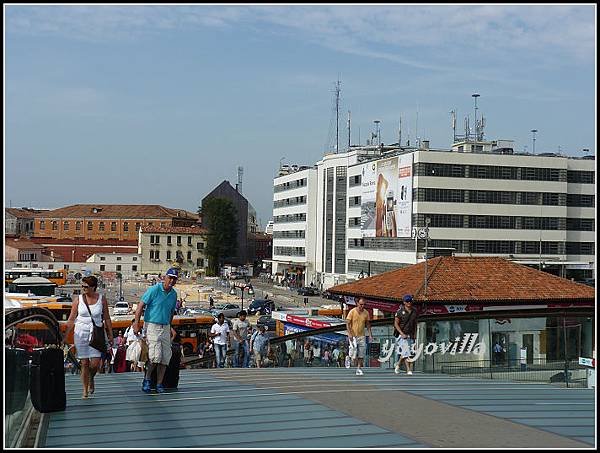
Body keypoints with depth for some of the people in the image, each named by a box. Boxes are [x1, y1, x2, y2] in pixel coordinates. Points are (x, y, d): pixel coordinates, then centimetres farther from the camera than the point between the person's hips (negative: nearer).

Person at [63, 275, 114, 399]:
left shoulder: (101, 299, 0)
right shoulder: (78, 299, 0)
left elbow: (107, 318, 6)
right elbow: (71, 319, 3)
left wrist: (110, 335, 5)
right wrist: (65, 335, -1)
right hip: (81, 333, 0)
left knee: (95, 363, -7)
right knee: (84, 363, 1)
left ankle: (91, 379, 26)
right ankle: (85, 390, 14)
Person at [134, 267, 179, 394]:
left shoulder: (174, 294, 9)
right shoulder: (154, 290, -9)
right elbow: (141, 305, -10)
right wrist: (136, 323, -16)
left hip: (165, 327, 6)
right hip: (152, 325, -6)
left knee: (165, 357, 1)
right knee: (155, 355, -15)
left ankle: (159, 384, 10)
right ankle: (147, 379, 5)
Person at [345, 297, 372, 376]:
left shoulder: (366, 313, 3)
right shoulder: (352, 312, -8)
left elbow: (368, 324, 14)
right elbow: (347, 323, -7)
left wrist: (370, 334, 5)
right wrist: (350, 334, -18)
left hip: (362, 336, 4)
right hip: (353, 336, -4)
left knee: (361, 354, 1)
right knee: (354, 353, -9)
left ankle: (358, 369, 9)